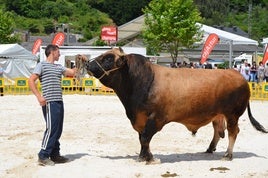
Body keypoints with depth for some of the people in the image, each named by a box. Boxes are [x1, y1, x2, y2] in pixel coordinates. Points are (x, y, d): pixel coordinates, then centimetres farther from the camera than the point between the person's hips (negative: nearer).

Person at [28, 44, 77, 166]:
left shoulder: (59, 67, 19)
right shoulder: (42, 65, -2)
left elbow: (72, 72, 16)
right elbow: (31, 81, -10)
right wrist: (39, 96, -20)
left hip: (59, 102, 8)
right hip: (50, 102, -8)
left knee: (58, 130, 11)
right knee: (51, 129, -10)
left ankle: (54, 155, 20)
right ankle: (43, 157, -4)